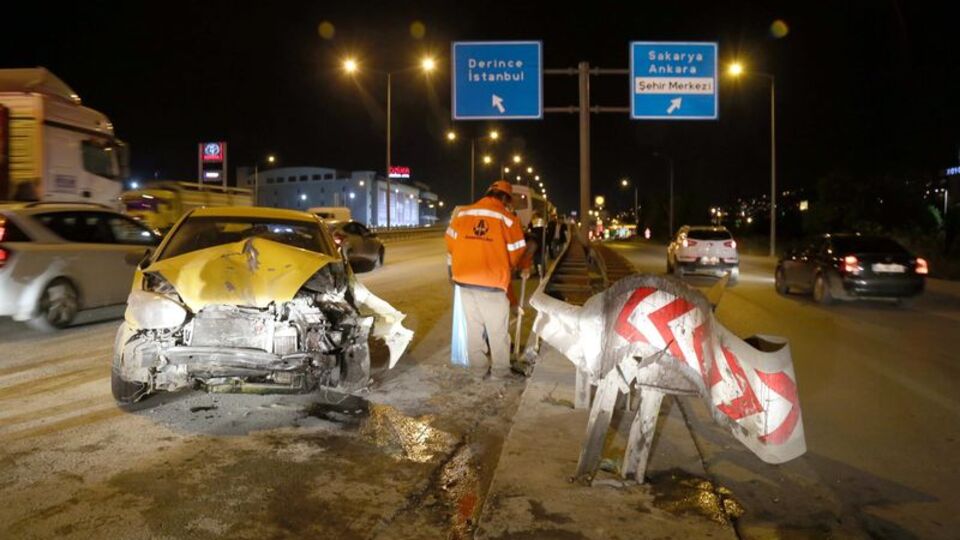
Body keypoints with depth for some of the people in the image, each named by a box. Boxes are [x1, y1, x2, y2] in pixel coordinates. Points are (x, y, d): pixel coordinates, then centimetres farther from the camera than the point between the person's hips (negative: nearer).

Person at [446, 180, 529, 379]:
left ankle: (478, 368, 23)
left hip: (465, 279, 4)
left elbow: (450, 241, 11)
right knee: (498, 329, 8)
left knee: (473, 326, 15)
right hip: (492, 281, -4)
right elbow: (517, 252, -2)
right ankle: (500, 371, 14)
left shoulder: (462, 213, 5)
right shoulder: (507, 218, -6)